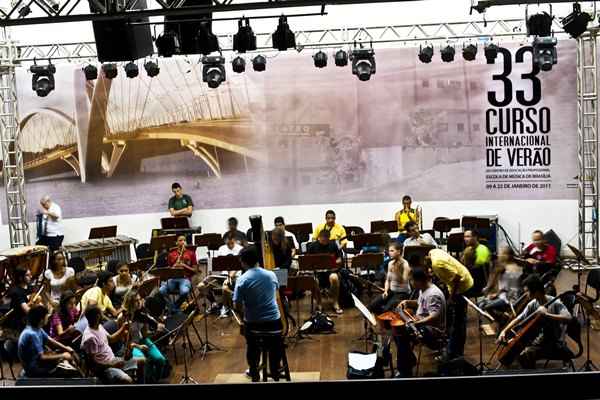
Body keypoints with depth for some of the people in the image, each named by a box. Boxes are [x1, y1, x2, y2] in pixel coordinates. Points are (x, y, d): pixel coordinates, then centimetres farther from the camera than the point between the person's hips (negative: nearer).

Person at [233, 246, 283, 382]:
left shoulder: (242, 280, -12)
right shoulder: (271, 275, -1)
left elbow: (237, 306, -13)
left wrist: (245, 312, 5)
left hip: (253, 324, -2)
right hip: (274, 322, 2)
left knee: (252, 348, 28)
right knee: (276, 346, 31)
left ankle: (254, 373, 37)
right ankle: (275, 372, 40)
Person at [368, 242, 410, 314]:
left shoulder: (405, 265, -14)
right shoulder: (390, 263, 7)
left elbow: (404, 282, -22)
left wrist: (396, 272, -32)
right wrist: (386, 291, -2)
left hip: (402, 293, -6)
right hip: (391, 291, 7)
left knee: (387, 309, -29)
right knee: (372, 306, -13)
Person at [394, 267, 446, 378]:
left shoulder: (433, 294, -25)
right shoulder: (423, 290, 7)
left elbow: (435, 317, -36)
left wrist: (417, 323, -46)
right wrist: (407, 302, 11)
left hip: (433, 330, -11)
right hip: (422, 324, 11)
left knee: (402, 336, -25)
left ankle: (405, 372, -12)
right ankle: (410, 360, 22)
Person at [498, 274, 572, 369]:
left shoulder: (555, 303, -20)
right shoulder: (533, 304, -1)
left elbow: (568, 318, -35)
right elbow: (519, 319, 4)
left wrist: (547, 314, -40)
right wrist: (504, 331, -8)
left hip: (556, 344, -7)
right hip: (542, 339, 7)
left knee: (525, 355, -26)